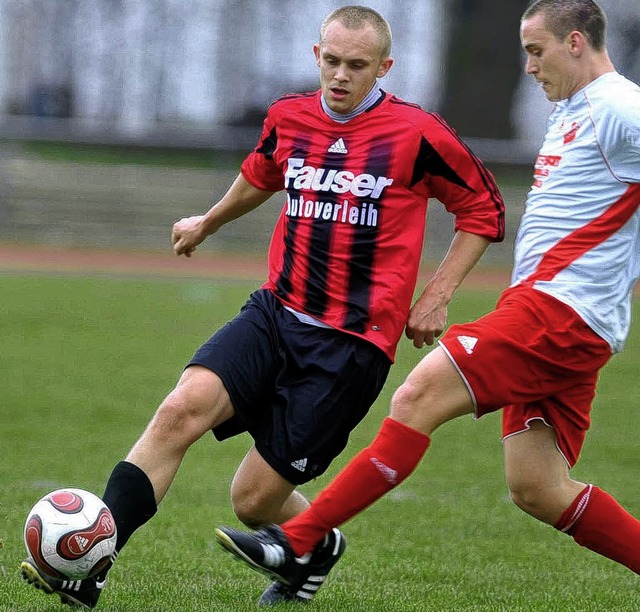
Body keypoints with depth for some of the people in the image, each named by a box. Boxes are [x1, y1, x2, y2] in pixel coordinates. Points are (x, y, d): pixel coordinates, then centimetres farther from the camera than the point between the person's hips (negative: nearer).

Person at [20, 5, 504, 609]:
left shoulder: (416, 134, -8)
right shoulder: (288, 117, 6)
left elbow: (484, 209, 5)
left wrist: (437, 296, -1)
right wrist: (209, 222, 45)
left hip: (352, 343, -4)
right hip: (276, 311, 4)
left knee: (254, 500, -3)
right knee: (181, 408, -23)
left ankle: (319, 546, 33)